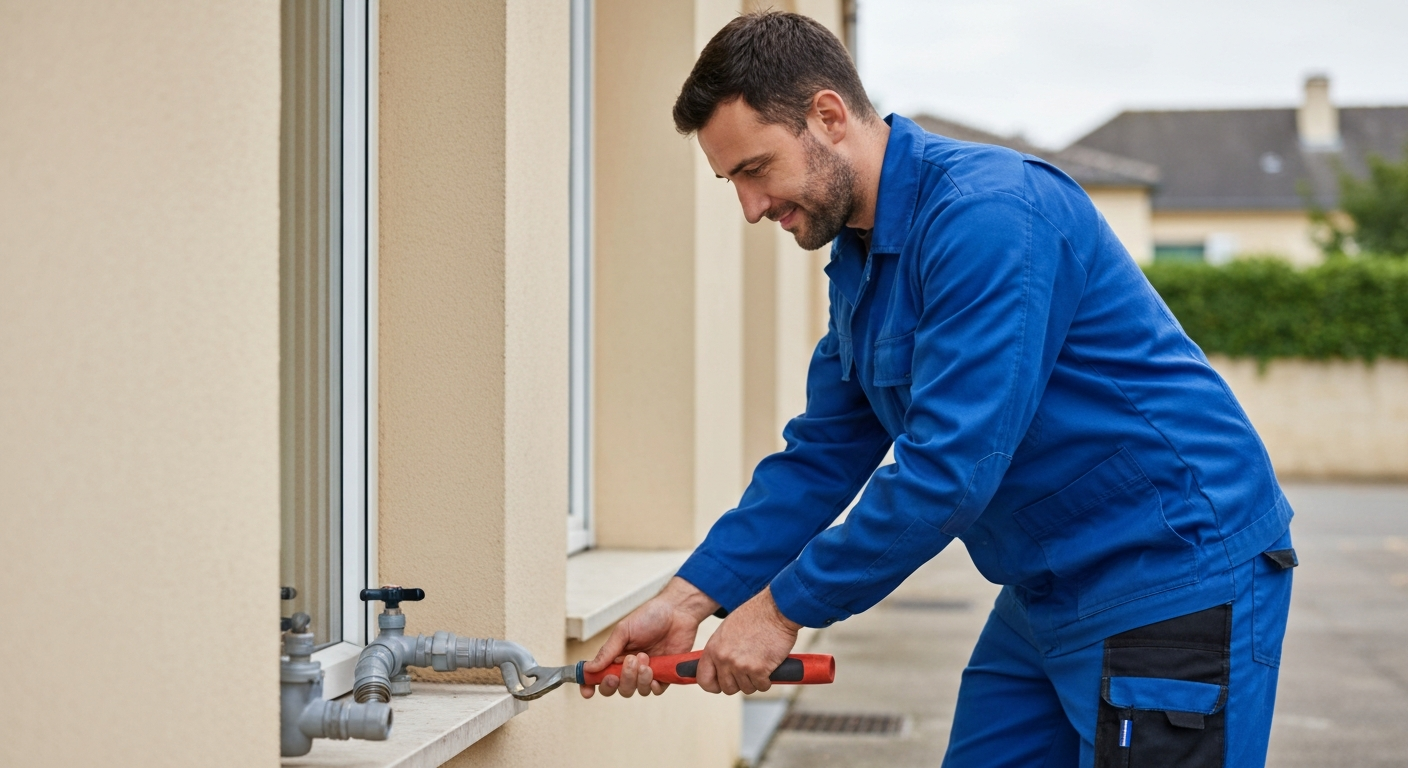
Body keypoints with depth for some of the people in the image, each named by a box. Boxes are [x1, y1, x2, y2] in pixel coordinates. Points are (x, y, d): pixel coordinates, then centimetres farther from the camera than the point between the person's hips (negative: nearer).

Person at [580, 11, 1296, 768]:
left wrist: (782, 607, -19)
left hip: (1179, 574, -9)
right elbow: (821, 457, 10)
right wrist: (687, 599, 0)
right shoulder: (861, 262, 8)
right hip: (1049, 589, 9)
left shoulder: (986, 215, -24)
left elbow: (949, 467, -28)